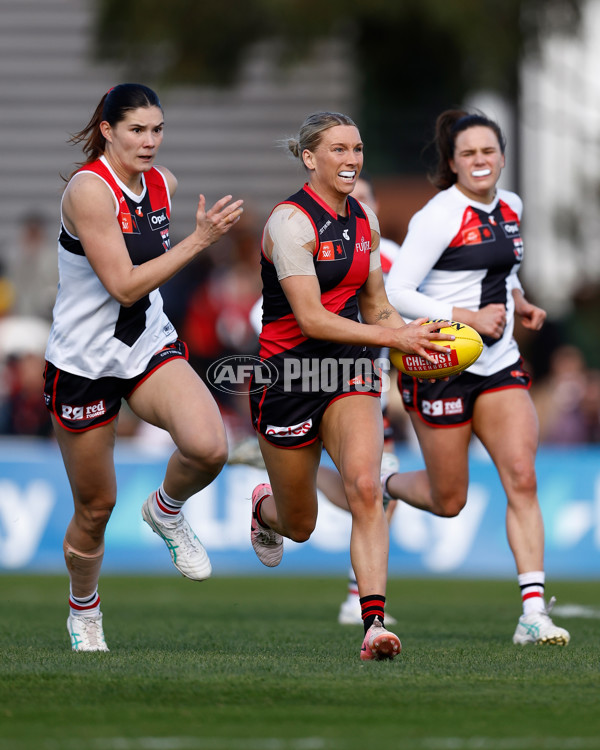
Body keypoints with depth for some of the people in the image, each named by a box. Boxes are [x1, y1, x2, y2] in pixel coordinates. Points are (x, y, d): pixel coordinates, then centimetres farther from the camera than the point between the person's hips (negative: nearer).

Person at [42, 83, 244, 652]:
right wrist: (199, 240, -25)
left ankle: (166, 510, 8)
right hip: (83, 363, -5)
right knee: (96, 507, 6)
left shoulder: (162, 184, 3)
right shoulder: (89, 189, -19)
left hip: (151, 348, 5)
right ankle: (83, 611, 32)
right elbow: (124, 286, -23)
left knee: (208, 447, -25)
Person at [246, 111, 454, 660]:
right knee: (300, 527, 11)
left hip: (349, 370, 4)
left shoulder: (365, 220, 7)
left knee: (365, 487, -23)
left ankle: (375, 622, -27)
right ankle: (264, 506, 50)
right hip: (289, 373, -4)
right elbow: (311, 318, -21)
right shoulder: (291, 221, -15)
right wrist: (392, 337, -25)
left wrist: (414, 334, -3)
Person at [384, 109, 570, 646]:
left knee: (523, 480, -11)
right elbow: (396, 293, -18)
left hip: (500, 365, 6)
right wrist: (467, 317, -22)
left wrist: (520, 303, 11)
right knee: (448, 502, 4)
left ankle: (534, 611, -13)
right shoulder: (439, 216, -14)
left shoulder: (510, 208, 9)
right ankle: (379, 488, 38)